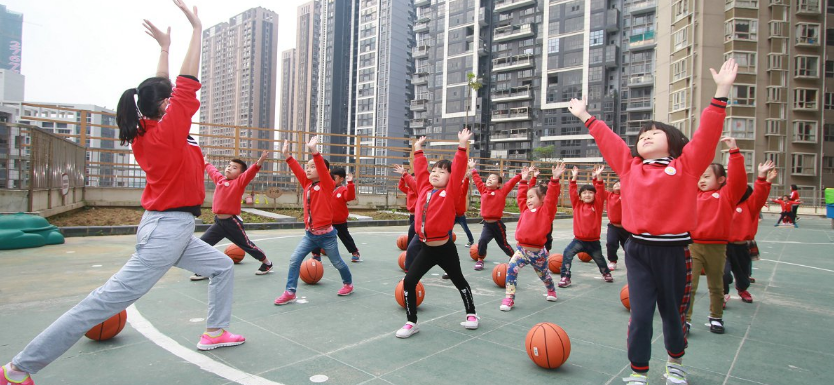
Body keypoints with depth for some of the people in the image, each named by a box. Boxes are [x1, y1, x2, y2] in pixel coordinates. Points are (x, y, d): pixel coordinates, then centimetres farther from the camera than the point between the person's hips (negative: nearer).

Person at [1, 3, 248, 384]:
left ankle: (214, 332, 24)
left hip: (173, 229, 10)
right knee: (108, 299, -4)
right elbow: (188, 81, -14)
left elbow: (160, 91, 19)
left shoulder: (145, 132, 6)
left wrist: (164, 47, 23)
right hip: (168, 228, -10)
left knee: (222, 267, 19)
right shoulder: (168, 130, -15)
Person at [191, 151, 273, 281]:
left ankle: (267, 263, 28)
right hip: (218, 222, 6)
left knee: (247, 245, 7)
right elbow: (212, 171, 30)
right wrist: (205, 162, 45)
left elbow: (250, 173, -25)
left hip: (232, 222, -6)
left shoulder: (239, 182, -8)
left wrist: (260, 162, -41)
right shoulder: (220, 179, 9)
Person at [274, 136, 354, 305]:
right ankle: (290, 292, 4)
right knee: (294, 259, -4)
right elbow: (297, 170, -1)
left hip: (326, 235, -5)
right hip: (309, 234, 5)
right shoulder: (307, 185, 5)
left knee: (337, 262, 14)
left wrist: (314, 151, -37)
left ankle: (348, 283, 38)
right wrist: (287, 156, -12)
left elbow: (322, 169, -27)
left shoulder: (327, 185, -12)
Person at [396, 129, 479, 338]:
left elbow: (459, 170, -15)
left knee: (459, 281, 15)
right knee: (408, 281, -2)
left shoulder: (450, 192, -8)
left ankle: (471, 314, 36)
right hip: (426, 249, 5)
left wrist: (462, 146, -19)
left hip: (445, 249, -4)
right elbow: (420, 169, 16)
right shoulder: (424, 189, 6)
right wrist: (418, 150, 20)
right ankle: (411, 322, 11)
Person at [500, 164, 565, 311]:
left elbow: (551, 197, -20)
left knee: (544, 274, 21)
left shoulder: (546, 211, -7)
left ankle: (551, 291, 53)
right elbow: (521, 197, 20)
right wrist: (524, 180, 20)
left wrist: (554, 180, -29)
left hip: (537, 251, -4)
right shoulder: (526, 210, 10)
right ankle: (509, 298, -13)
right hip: (521, 249, 4)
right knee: (511, 269, -19)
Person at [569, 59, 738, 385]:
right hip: (638, 251, 1)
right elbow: (607, 139, 15)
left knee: (673, 314, 16)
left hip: (674, 251, -1)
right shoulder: (630, 166, 7)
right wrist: (585, 117, 22)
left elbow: (706, 134, -6)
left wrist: (721, 92, -10)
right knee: (640, 315, 0)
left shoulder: (686, 165, 2)